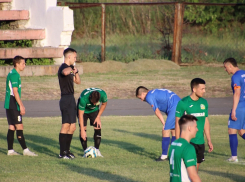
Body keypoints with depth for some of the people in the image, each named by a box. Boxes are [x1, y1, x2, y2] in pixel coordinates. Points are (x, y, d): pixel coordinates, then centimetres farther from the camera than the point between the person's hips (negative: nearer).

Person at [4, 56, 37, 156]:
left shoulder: (12, 74, 17)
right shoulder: (15, 75, -15)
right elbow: (15, 92, -19)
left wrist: (21, 104, 28)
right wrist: (21, 106, -18)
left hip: (9, 105, 10)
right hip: (13, 105, -10)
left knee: (12, 127, 10)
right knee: (19, 127, -8)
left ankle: (10, 150, 11)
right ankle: (25, 150, -7)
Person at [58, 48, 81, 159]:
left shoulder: (70, 68, 19)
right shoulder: (64, 67, -12)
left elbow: (78, 82, 26)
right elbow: (65, 72, -38)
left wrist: (75, 72, 10)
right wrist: (71, 69, -17)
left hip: (71, 99, 10)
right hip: (66, 99, -10)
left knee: (72, 127, 13)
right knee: (66, 126, -10)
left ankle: (66, 150, 20)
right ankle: (62, 153, -9)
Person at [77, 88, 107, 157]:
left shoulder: (103, 94, -32)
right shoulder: (84, 98, -41)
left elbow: (104, 104, -7)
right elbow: (80, 114, -32)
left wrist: (98, 117, -10)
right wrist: (82, 130, -33)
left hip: (94, 110, 3)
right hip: (83, 110, -3)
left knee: (98, 128, -10)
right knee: (83, 129, -15)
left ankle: (97, 150, 0)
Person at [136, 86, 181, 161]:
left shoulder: (149, 96, -1)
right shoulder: (155, 92, 27)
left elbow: (157, 111, -5)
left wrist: (164, 124, 1)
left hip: (174, 108, -9)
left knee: (166, 131, -3)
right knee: (174, 130, 15)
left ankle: (164, 155, 0)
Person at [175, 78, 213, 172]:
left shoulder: (204, 102, 8)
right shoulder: (183, 103, -9)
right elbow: (177, 123, -6)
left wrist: (209, 140, 16)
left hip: (200, 142, 6)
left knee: (196, 166, 10)